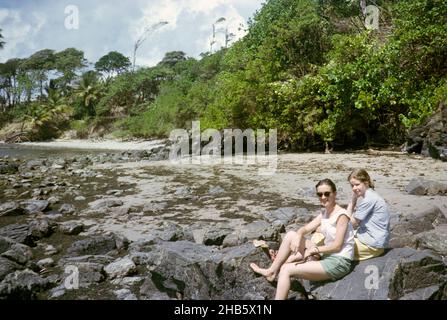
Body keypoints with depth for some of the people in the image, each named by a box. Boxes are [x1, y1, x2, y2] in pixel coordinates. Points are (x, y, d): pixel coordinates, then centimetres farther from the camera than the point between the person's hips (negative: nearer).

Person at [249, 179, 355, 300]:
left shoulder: (341, 215, -16)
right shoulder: (324, 213, 10)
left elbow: (337, 246, -19)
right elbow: (305, 229, 6)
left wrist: (313, 250, -14)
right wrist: (298, 236, -16)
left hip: (339, 263, -8)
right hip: (326, 256, 8)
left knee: (286, 270, -17)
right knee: (291, 235, 1)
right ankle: (272, 271, 6)